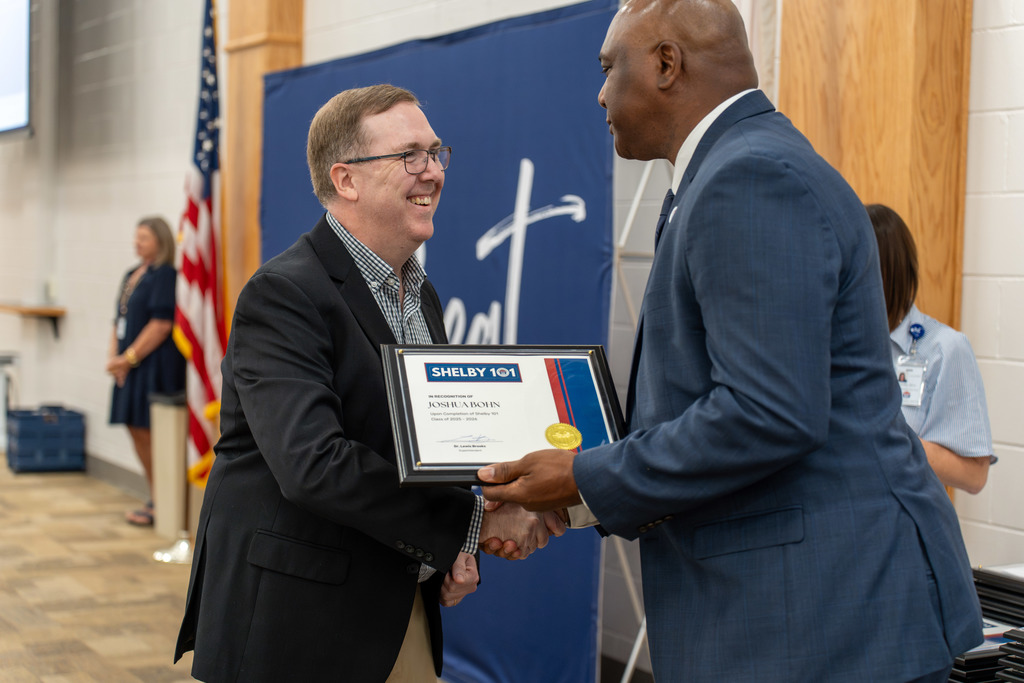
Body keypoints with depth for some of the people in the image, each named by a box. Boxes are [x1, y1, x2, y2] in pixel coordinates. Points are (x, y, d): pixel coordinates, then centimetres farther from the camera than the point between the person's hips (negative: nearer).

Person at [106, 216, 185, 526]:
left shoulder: (165, 275, -11)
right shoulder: (132, 275, 17)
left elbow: (161, 324, -18)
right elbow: (120, 320, 18)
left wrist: (128, 358, -15)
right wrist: (113, 356, 2)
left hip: (155, 364, -9)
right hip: (130, 368, 9)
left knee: (147, 431, -7)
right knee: (136, 430, 11)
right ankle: (155, 497, 21)